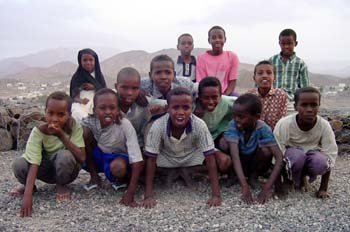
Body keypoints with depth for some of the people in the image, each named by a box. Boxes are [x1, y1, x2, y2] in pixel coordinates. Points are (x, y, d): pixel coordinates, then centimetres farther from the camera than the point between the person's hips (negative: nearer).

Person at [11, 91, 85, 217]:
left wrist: (61, 136, -37)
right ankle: (28, 185, 8)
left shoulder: (74, 126, -23)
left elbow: (81, 157, -29)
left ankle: (61, 185, -3)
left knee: (64, 155, -36)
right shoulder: (38, 132, -24)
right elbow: (34, 164, -31)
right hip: (47, 169, 1)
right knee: (18, 165, -28)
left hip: (67, 170, -1)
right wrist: (27, 196, -44)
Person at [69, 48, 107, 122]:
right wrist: (80, 100, -22)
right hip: (81, 104, -1)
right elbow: (75, 96, 1)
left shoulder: (98, 76, 12)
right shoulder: (77, 77, 6)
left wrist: (94, 87, -7)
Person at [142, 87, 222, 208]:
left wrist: (216, 195, -34)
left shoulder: (199, 125, -33)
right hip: (166, 158, 0)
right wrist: (148, 196, -29)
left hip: (192, 157, 0)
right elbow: (151, 160, -26)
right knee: (143, 163, -20)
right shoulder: (158, 126, -33)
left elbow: (210, 158, -30)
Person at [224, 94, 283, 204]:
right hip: (238, 164, 1)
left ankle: (253, 177, -3)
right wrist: (244, 186, -47)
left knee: (265, 150, -31)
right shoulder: (233, 125, -27)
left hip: (255, 163, 0)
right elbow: (234, 155, -37)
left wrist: (267, 188, -43)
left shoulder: (263, 129, -27)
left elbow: (279, 158, -34)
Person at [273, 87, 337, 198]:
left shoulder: (324, 125, -22)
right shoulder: (284, 124, -28)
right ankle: (294, 179, -4)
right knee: (297, 156, -36)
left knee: (321, 162, -32)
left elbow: (330, 158, -15)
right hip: (290, 154, -2)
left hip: (311, 154, 2)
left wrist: (323, 188, -15)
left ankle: (304, 176, 2)